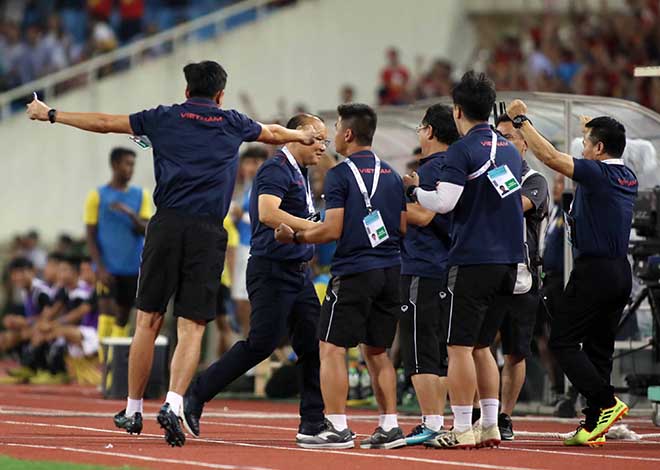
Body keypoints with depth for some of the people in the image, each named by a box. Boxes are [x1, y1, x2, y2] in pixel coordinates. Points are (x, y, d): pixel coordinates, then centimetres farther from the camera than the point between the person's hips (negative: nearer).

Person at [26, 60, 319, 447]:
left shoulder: (164, 118, 11)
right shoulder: (233, 124, 14)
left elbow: (103, 122, 18)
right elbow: (275, 134, 34)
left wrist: (50, 115, 31)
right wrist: (306, 136, 56)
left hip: (167, 225, 0)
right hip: (208, 232, 0)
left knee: (148, 321, 8)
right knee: (192, 328, -3)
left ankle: (133, 411, 15)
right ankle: (174, 404, -21)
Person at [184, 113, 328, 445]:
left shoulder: (299, 173, 19)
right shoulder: (277, 169, -12)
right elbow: (268, 213, -28)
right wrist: (315, 228, -27)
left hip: (298, 272, 10)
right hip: (273, 269, -10)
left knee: (312, 343, 4)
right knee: (262, 343, -11)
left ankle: (313, 422, 6)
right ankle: (195, 396, -2)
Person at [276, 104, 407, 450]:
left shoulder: (340, 175, -8)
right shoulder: (391, 175, 12)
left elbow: (333, 229, -14)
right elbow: (403, 227, 16)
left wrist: (295, 237, 0)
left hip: (353, 271, -7)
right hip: (389, 270, 7)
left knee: (331, 348, -2)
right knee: (376, 351, 14)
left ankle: (338, 428, -7)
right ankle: (389, 427, 9)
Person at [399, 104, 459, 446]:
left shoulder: (433, 167, -12)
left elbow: (422, 216, -20)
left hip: (422, 272, -10)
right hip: (447, 270, 10)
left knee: (420, 353, -8)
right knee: (440, 352, 12)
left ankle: (431, 425, -10)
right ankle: (437, 423, 14)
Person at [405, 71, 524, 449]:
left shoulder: (462, 151, -10)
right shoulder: (510, 150, 13)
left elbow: (444, 202, -17)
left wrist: (416, 188, 1)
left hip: (473, 259, -7)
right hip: (509, 259, 7)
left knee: (461, 347, -3)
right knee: (481, 347, 16)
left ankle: (462, 430, -5)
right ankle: (490, 427, 13)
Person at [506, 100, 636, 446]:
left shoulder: (596, 173, -13)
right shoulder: (628, 178, 11)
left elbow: (550, 157, -19)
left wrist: (521, 120, -9)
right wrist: (593, 130, 48)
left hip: (593, 271, -8)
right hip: (621, 273, 8)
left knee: (563, 342, -3)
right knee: (599, 348, 10)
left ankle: (606, 403, -14)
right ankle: (593, 426, 8)